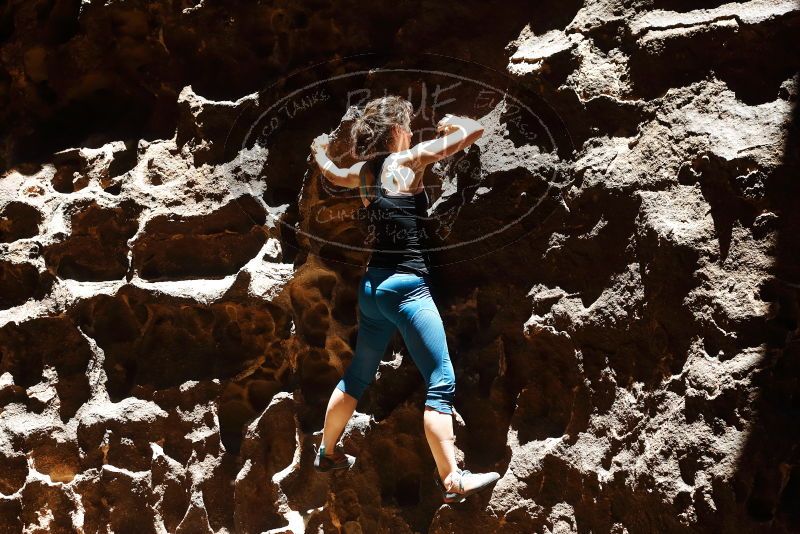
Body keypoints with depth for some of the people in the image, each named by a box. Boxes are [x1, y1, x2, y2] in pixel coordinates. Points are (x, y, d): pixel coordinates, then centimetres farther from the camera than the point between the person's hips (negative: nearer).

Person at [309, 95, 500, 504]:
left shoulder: (364, 172, 12)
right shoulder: (408, 160, -7)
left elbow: (333, 174, 37)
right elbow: (475, 130, -9)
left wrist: (319, 152, 58)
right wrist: (450, 123, 12)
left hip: (372, 285, 8)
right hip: (406, 286, -8)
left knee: (358, 375, 22)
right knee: (442, 383, -6)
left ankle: (327, 452, 36)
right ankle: (451, 481, -7)